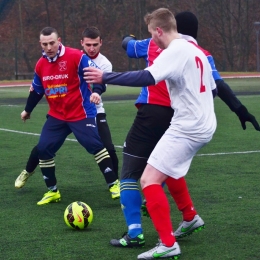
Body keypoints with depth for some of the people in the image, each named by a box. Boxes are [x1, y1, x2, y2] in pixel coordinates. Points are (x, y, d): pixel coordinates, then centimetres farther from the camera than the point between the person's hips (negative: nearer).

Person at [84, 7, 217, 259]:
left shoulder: (175, 51, -16)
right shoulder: (195, 50, 12)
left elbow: (146, 78, -31)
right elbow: (212, 89, 20)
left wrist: (105, 77, -27)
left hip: (186, 129, -10)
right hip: (202, 125, 10)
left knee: (149, 180, -11)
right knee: (168, 168, 32)